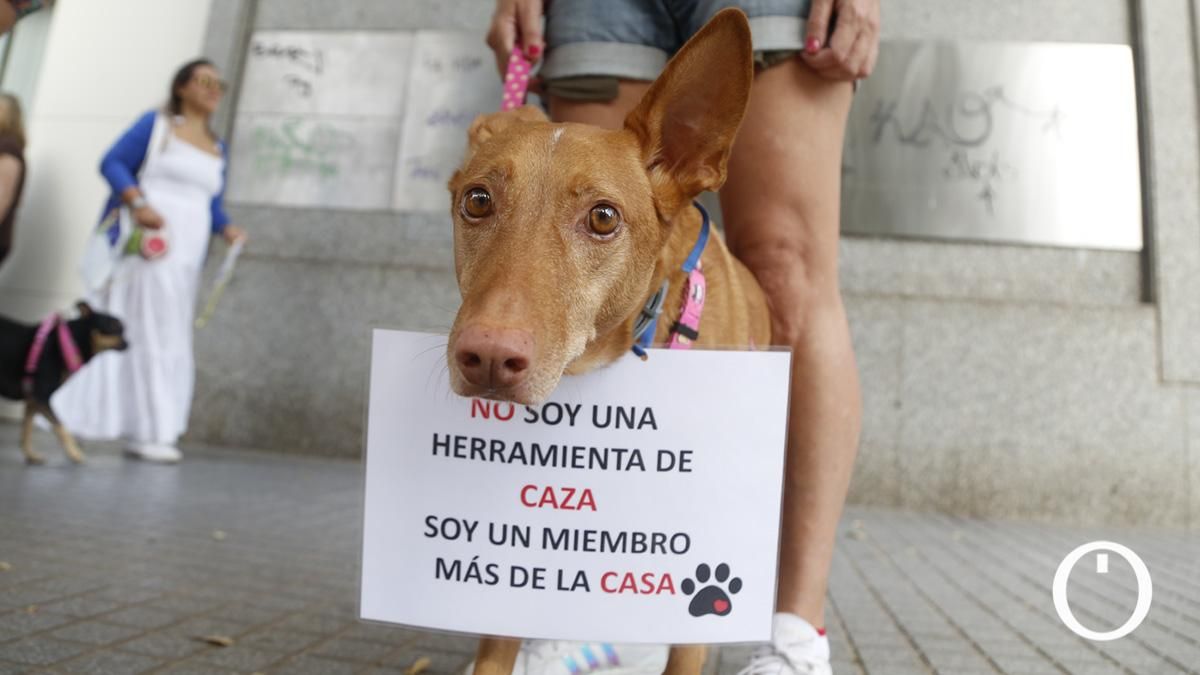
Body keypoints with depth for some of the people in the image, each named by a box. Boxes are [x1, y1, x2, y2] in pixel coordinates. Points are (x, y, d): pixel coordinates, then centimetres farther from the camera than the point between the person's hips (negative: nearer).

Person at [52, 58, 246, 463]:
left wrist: (227, 229, -4)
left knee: (169, 338, 6)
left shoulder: (217, 148, 15)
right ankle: (148, 431, 1)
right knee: (146, 331, -6)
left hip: (185, 255, 6)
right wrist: (138, 203, -20)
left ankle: (141, 432, 14)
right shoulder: (156, 124, 2)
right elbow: (112, 163, -4)